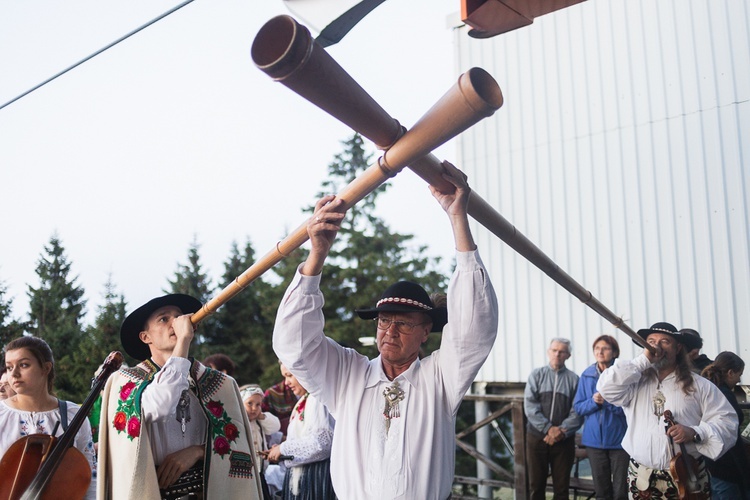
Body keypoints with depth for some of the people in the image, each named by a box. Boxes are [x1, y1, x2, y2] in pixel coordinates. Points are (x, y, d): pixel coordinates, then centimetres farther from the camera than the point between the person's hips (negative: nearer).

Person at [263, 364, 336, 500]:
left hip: (317, 473, -9)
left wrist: (283, 448, -12)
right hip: (301, 475, 9)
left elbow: (321, 441, -22)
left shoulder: (318, 397, -14)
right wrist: (280, 450, 0)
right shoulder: (303, 401, 15)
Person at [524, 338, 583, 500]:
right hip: (536, 437, 0)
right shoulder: (537, 374, 4)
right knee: (536, 485, 7)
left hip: (564, 440, 0)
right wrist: (548, 428, -14)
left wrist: (562, 431, -15)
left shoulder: (573, 379, 2)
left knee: (561, 487, 7)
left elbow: (577, 411, -4)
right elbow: (530, 406, -5)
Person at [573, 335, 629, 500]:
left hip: (619, 439, -4)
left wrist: (608, 400, -22)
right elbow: (578, 407, 6)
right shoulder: (587, 375, 5)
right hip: (594, 439, 4)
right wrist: (594, 401, -13)